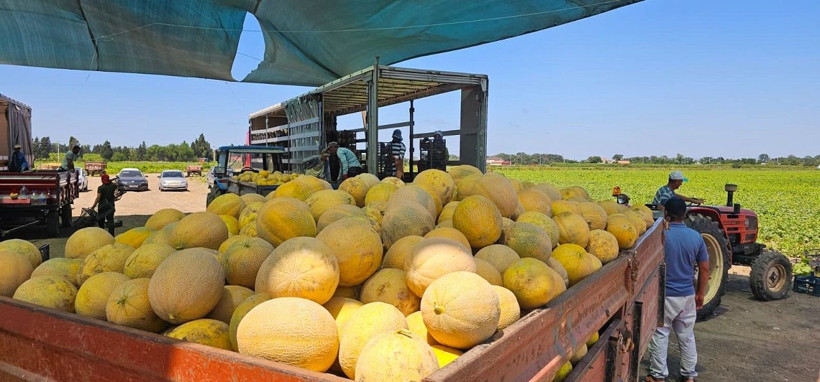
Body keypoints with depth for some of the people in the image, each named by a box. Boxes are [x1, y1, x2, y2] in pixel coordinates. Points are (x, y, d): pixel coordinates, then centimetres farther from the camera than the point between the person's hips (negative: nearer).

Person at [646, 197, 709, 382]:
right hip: (687, 295, 4)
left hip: (664, 295, -4)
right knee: (687, 337, 16)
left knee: (659, 335, 7)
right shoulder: (696, 236, -1)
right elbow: (704, 269, 5)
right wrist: (700, 294, 15)